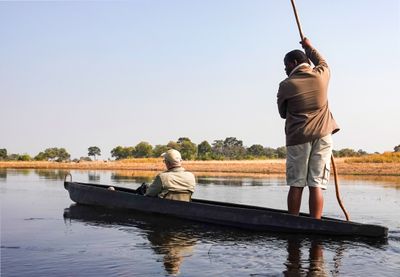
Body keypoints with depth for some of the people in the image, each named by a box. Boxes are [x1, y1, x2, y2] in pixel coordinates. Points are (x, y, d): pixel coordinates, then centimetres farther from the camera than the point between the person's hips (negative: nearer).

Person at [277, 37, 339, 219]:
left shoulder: (286, 85, -3)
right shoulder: (320, 75, 4)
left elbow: (283, 113, 9)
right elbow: (323, 63, 29)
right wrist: (309, 47, 43)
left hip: (298, 138, -2)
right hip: (322, 136, 2)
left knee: (296, 185, 5)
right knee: (316, 185, 0)